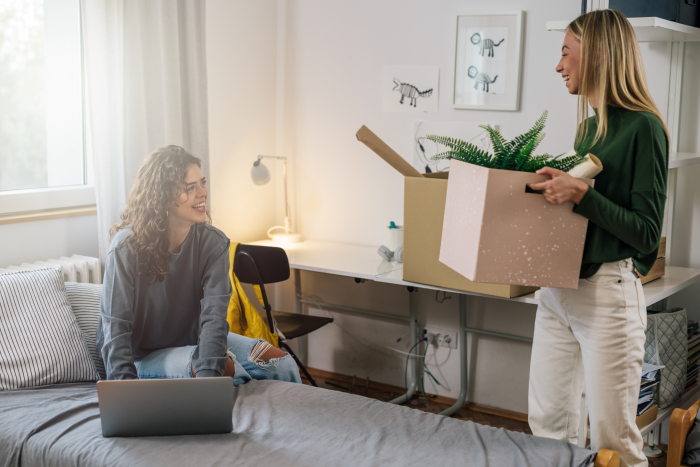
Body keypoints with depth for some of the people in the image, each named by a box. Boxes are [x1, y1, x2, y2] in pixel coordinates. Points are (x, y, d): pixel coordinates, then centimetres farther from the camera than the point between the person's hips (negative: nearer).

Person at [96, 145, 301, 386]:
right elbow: (115, 328, -24)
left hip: (192, 340, 4)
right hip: (144, 357, -4)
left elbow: (214, 316, -23)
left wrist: (207, 376, -40)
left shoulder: (213, 242, -12)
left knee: (281, 361, -15)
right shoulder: (127, 247, -21)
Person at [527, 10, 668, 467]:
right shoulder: (589, 127, 14)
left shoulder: (642, 126, -10)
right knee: (548, 425, 13)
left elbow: (647, 233, -13)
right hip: (558, 288, 8)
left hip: (608, 289, -8)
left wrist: (581, 194, -21)